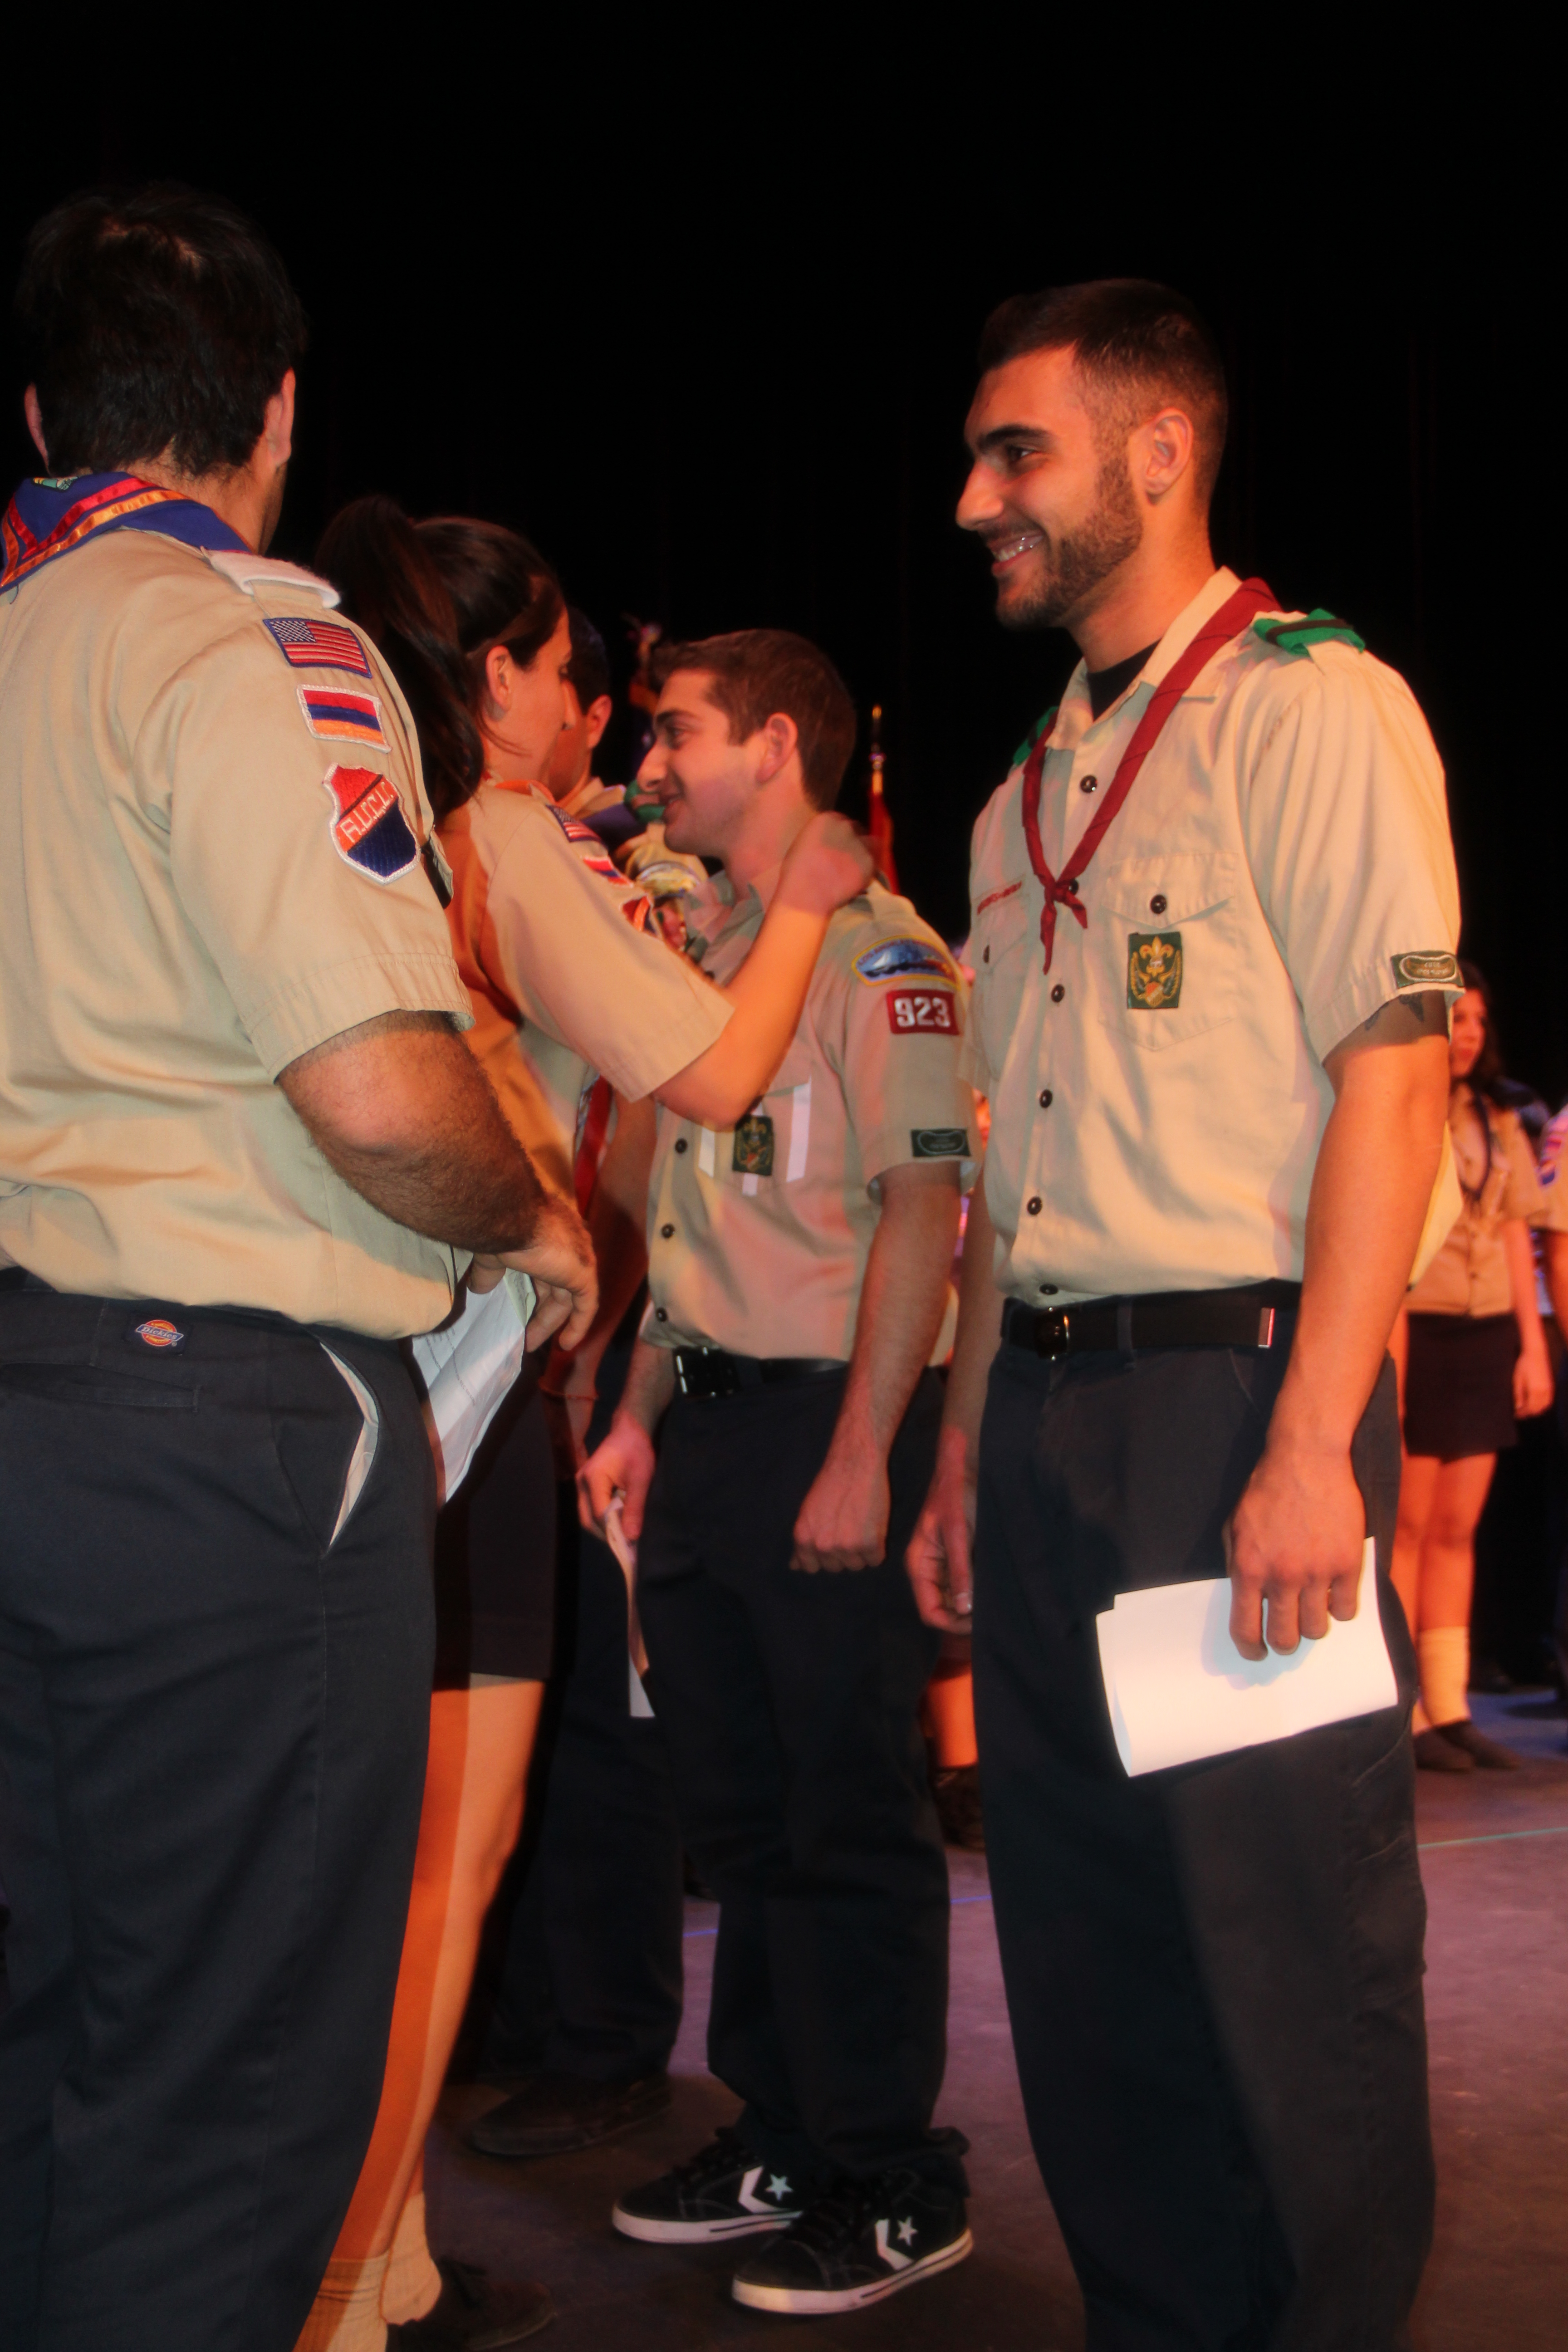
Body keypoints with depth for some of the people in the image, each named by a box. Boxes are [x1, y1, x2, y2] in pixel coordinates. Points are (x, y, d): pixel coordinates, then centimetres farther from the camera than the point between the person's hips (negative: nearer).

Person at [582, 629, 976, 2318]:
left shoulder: (879, 952, -10)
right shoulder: (710, 961, 17)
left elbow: (923, 1209, -16)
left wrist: (862, 1456, -21)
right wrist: (640, 1417, 15)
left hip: (830, 1422, -9)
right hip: (709, 1421, 9)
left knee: (852, 1824, 0)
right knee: (737, 1813, 14)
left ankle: (894, 2184, 12)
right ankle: (781, 2139, 27)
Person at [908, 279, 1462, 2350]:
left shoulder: (1310, 704, -3)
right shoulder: (1026, 798, 19)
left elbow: (1395, 1070, -12)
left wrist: (1311, 1444, -20)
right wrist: (965, 1454, 15)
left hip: (1238, 1382, -7)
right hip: (1048, 1408, 8)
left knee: (1287, 1953, -1)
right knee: (1085, 1945, 12)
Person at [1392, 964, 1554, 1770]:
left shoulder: (1498, 1123, 16)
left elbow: (1517, 1238, 15)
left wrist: (1533, 1345, 9)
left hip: (1486, 1338, 6)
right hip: (1414, 1331, -6)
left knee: (1457, 1530, 7)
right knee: (1409, 1527, -4)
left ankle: (1449, 1708, 11)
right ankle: (1399, 1712, 1)